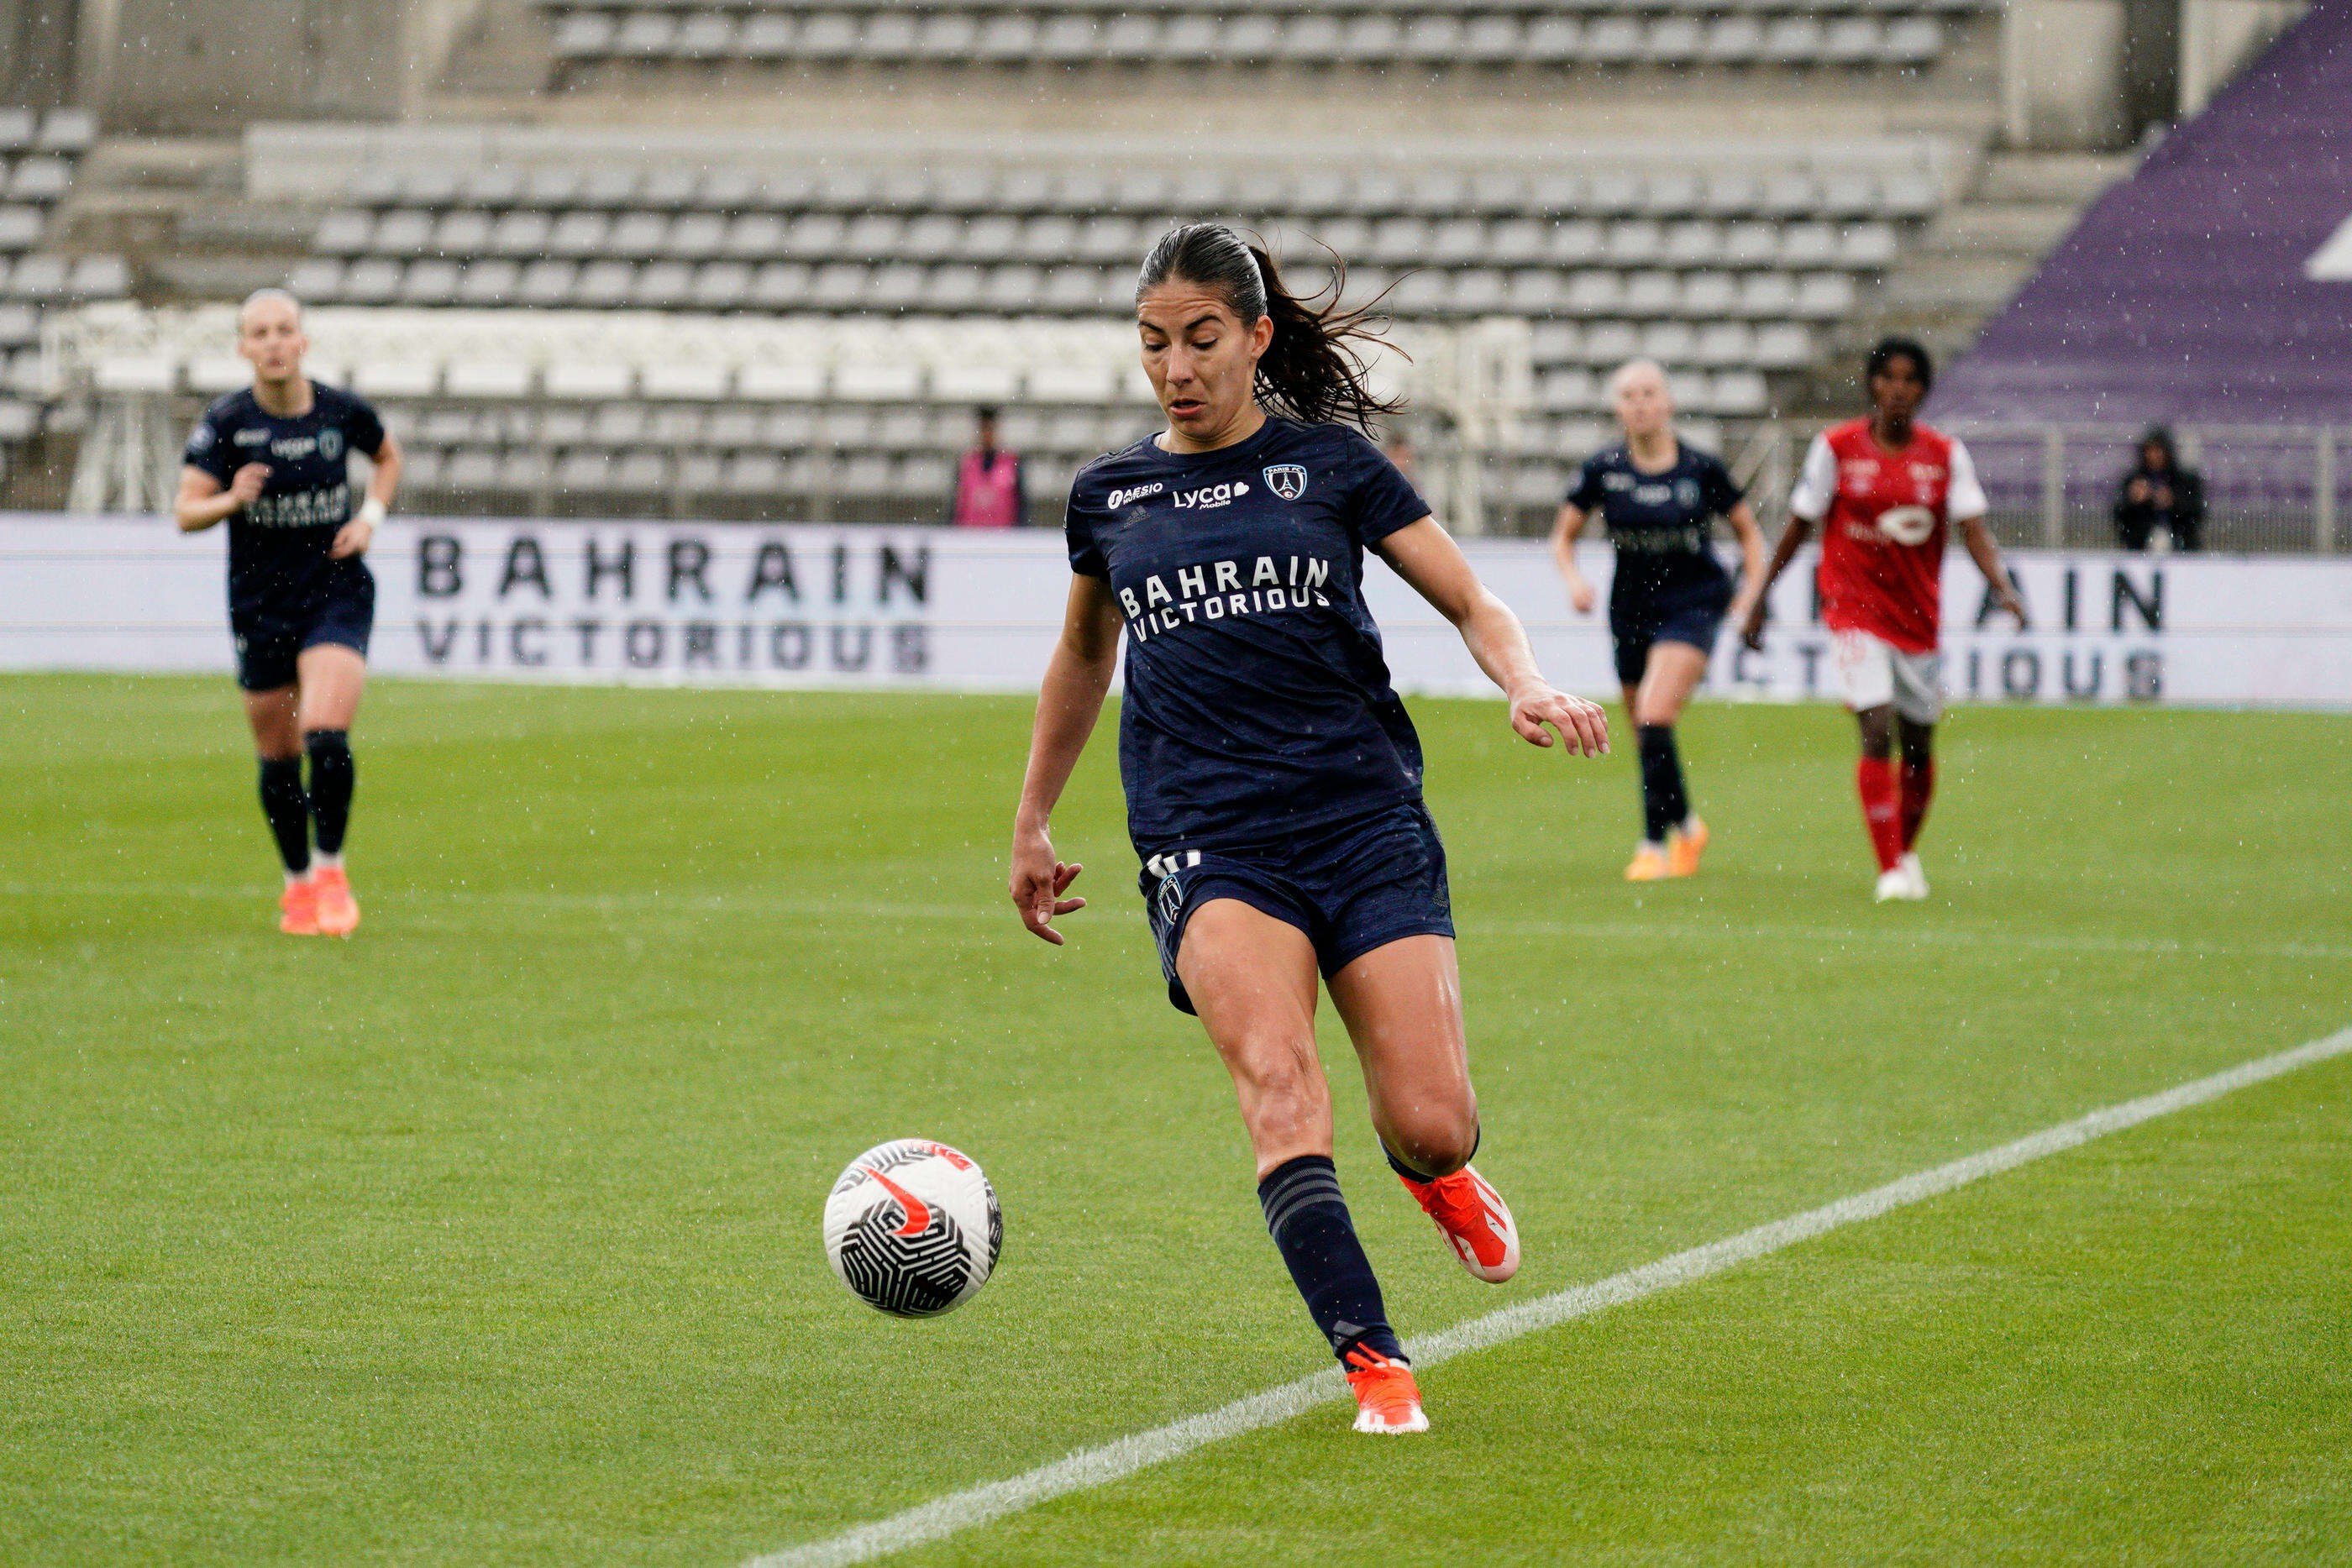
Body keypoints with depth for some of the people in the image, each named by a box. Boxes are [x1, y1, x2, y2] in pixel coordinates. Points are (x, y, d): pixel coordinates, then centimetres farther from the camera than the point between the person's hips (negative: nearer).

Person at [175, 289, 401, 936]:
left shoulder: (341, 413, -5)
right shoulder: (225, 423, -9)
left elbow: (389, 455, 16)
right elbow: (186, 512, -12)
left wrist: (371, 514, 0)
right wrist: (232, 499, -32)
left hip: (338, 593, -1)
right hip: (260, 606, 1)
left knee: (326, 739, -18)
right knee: (278, 757, 8)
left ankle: (330, 870, 3)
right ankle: (297, 883, 30)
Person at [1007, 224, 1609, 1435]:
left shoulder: (1333, 463, 7)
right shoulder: (1109, 496, 14)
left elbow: (1472, 605, 9)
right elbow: (1083, 655, 30)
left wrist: (1530, 688, -12)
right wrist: (1032, 823, 33)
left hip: (1365, 819, -1)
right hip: (1206, 843, 1)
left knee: (1432, 1123, -10)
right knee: (1277, 1080, -26)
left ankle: (1433, 1172, 30)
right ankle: (1373, 1362, -30)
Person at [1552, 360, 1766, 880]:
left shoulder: (1700, 469, -6)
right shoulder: (1602, 470, -2)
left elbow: (1749, 531, 8)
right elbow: (1563, 536, 9)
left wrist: (1750, 592, -3)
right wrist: (1574, 579, -9)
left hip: (1693, 606, -3)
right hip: (1631, 611, 3)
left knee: (1654, 716, -21)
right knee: (1647, 740, 8)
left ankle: (1655, 843, -14)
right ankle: (1686, 826, 35)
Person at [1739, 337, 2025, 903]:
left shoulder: (1946, 455, 0)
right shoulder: (1837, 448, -4)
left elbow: (1974, 530, -8)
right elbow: (1799, 526, 4)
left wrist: (2003, 588, -26)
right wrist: (1760, 599, 6)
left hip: (1919, 615, 3)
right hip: (1853, 611, -3)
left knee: (1918, 747, 11)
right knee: (1878, 733, -17)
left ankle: (1908, 851, 35)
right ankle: (1890, 871, -13)